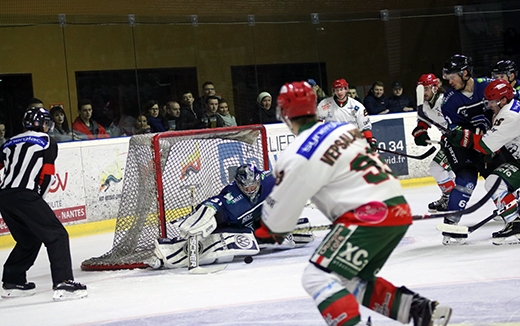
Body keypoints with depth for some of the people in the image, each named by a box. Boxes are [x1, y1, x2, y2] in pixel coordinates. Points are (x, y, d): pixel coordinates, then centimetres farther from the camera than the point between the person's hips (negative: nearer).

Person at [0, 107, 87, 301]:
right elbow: (47, 176, 2)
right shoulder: (47, 142, 8)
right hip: (25, 195, -7)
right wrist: (37, 197, 12)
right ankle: (63, 284, -17)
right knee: (56, 235, -5)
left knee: (29, 239, 25)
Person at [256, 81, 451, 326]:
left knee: (318, 277, -9)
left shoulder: (299, 156, -10)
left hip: (369, 215, -9)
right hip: (398, 209, 9)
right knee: (355, 282, 20)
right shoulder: (343, 128, 13)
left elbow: (281, 205, 0)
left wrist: (266, 232, 19)